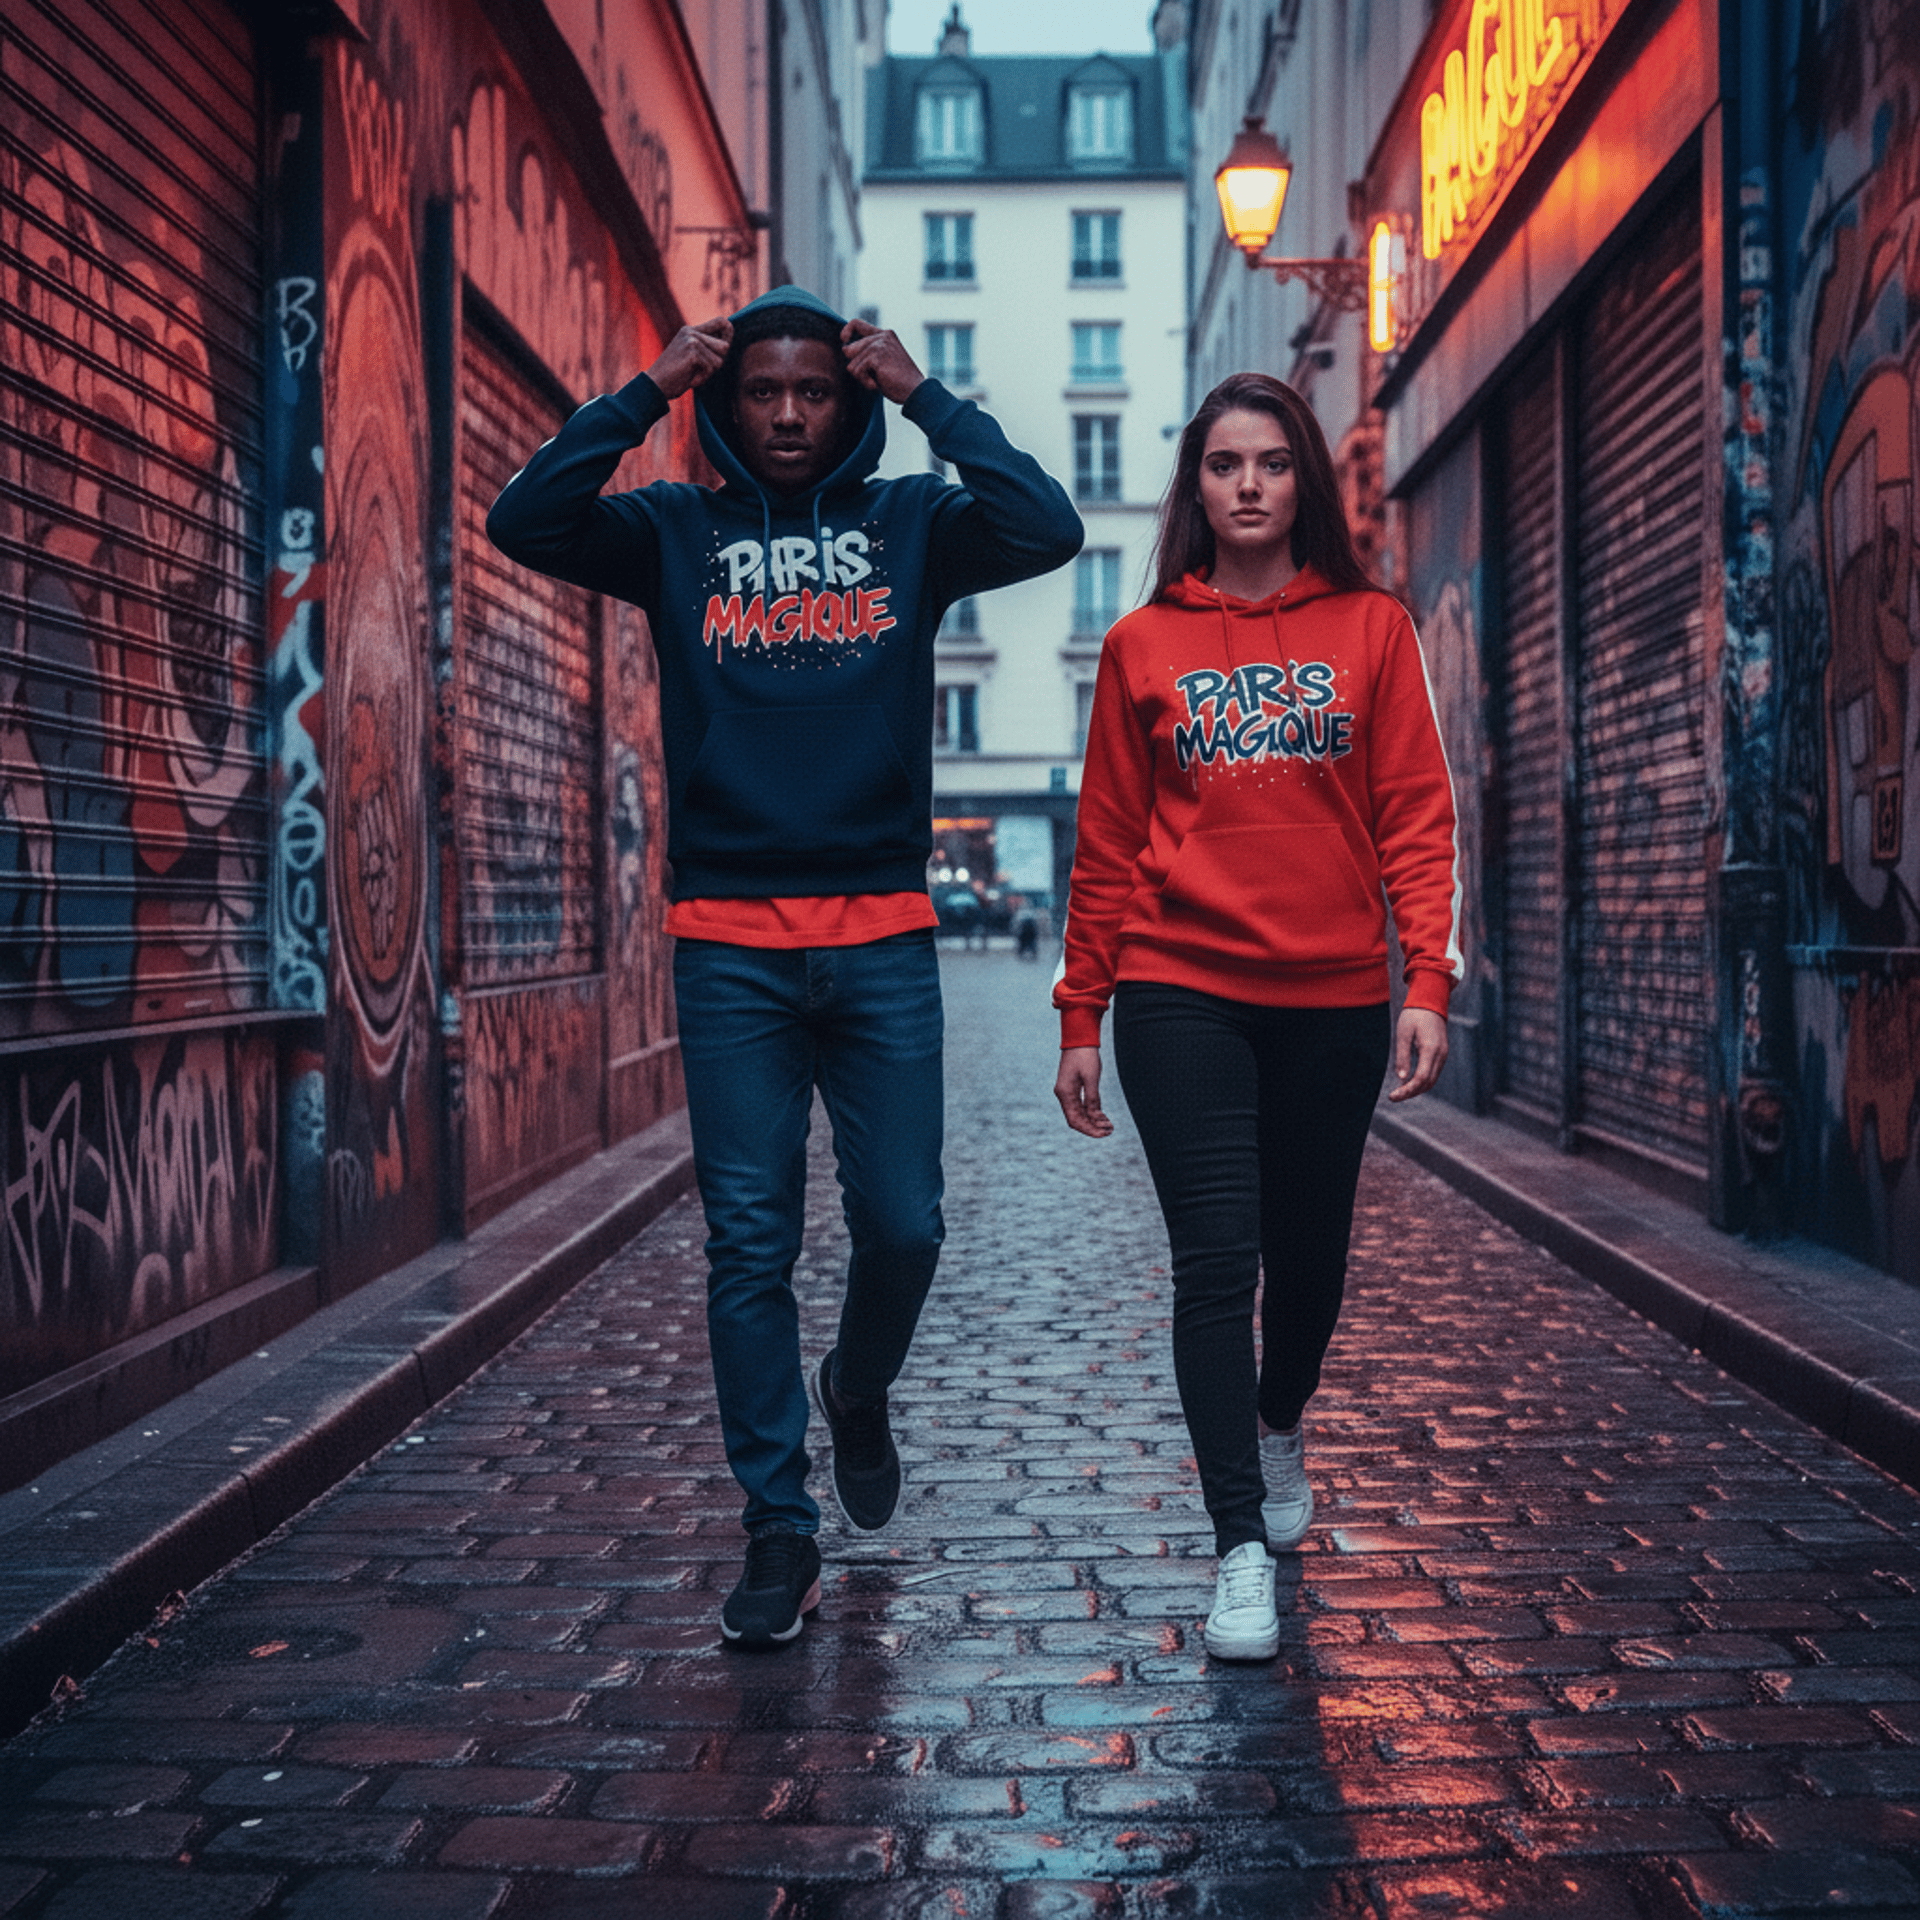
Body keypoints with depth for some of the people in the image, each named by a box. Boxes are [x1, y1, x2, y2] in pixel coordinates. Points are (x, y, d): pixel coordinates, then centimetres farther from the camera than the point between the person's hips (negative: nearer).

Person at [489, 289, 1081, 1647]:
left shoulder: (909, 525, 9)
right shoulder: (677, 533, 9)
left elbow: (1048, 529, -8)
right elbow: (524, 523, -6)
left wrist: (926, 396, -3)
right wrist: (646, 394, -4)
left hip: (884, 937, 0)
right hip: (730, 944, 0)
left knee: (902, 1223, 2)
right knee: (749, 1242, 0)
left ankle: (859, 1395, 35)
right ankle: (779, 1525, 10)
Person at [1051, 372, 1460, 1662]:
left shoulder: (1371, 630, 5)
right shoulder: (1144, 646, 6)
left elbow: (1416, 816, 1)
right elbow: (1108, 844, 7)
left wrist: (1429, 980, -10)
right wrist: (1081, 1016, 6)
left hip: (1334, 999, 1)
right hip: (1181, 995, -1)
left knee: (1310, 1253, 13)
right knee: (1216, 1262, -7)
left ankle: (1281, 1429, 44)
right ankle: (1243, 1554, 0)